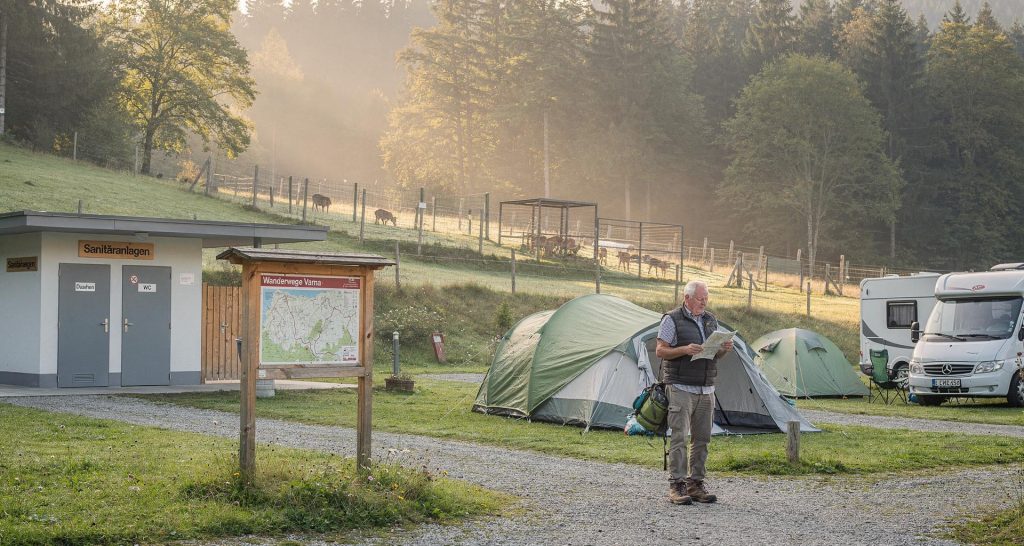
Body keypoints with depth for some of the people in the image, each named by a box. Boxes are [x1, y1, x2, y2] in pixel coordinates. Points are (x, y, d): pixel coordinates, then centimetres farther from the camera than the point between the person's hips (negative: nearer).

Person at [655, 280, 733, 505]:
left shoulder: (711, 320, 15)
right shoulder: (672, 319, -4)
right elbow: (660, 351, -6)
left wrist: (724, 349, -2)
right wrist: (684, 350, -21)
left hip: (706, 390, 6)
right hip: (681, 388, -6)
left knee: (702, 438, 7)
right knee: (679, 438, -9)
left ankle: (695, 484, 14)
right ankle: (676, 485, -5)